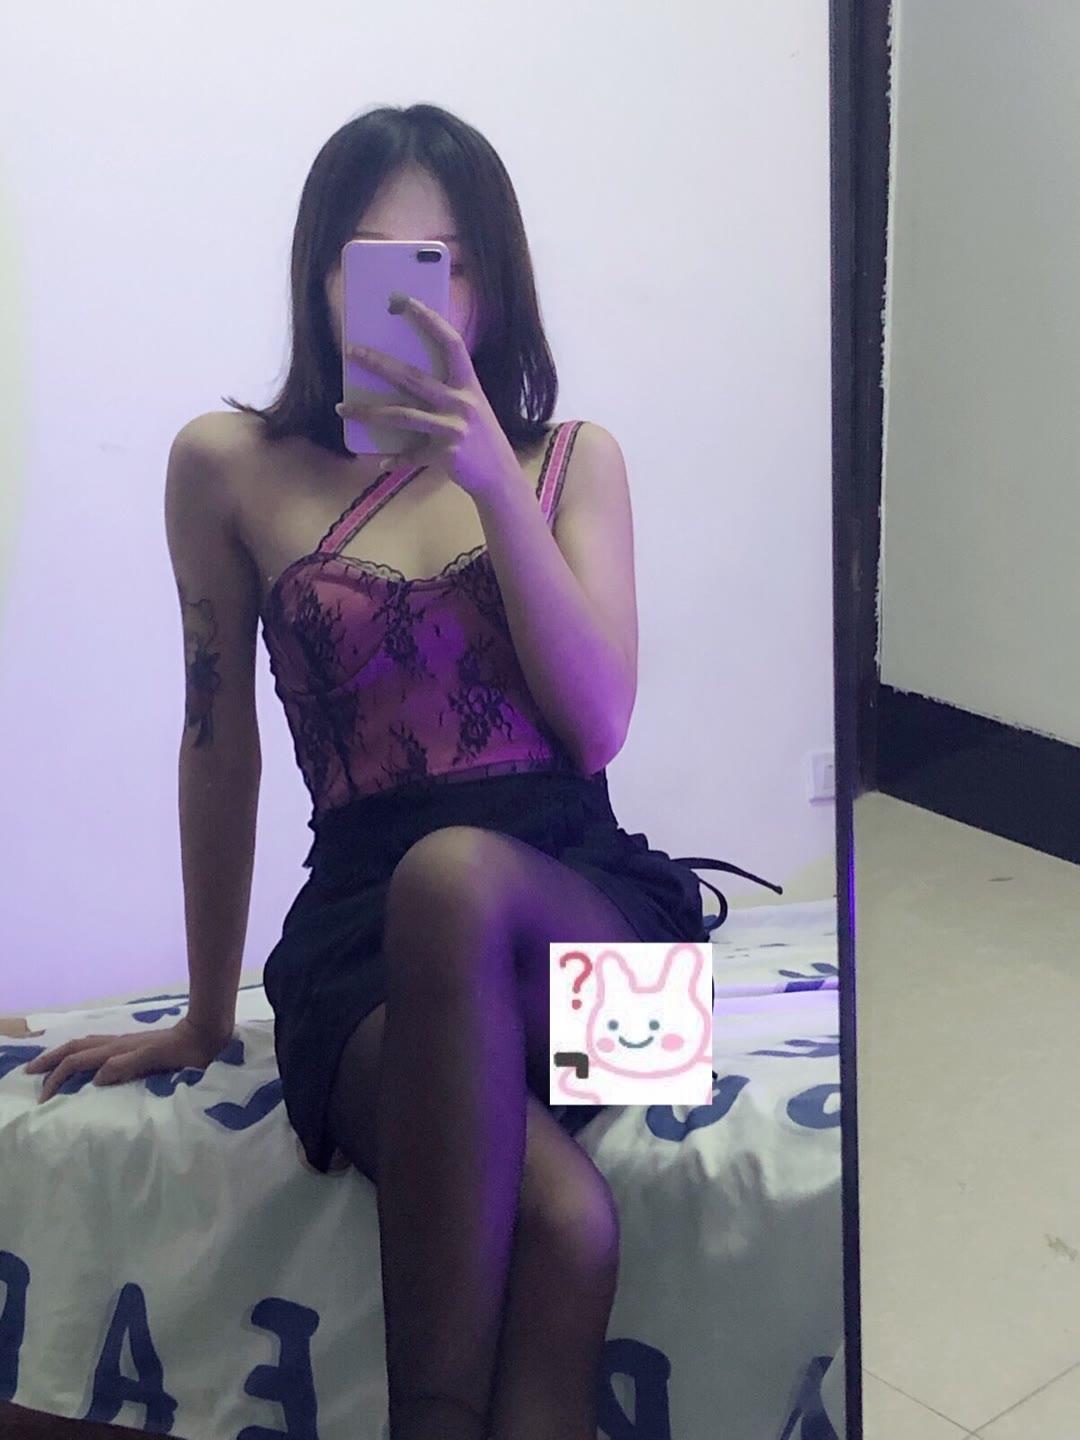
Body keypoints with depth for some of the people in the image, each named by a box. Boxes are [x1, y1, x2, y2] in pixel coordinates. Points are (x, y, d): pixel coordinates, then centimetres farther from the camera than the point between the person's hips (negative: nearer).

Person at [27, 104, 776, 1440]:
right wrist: (206, 1016, 15)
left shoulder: (571, 459, 12)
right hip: (366, 932, -1)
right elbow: (221, 748, 10)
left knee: (451, 876, -39)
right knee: (564, 1217, -37)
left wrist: (494, 485, -13)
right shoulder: (230, 467, 7)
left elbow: (599, 722, -2)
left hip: (584, 902, 2)